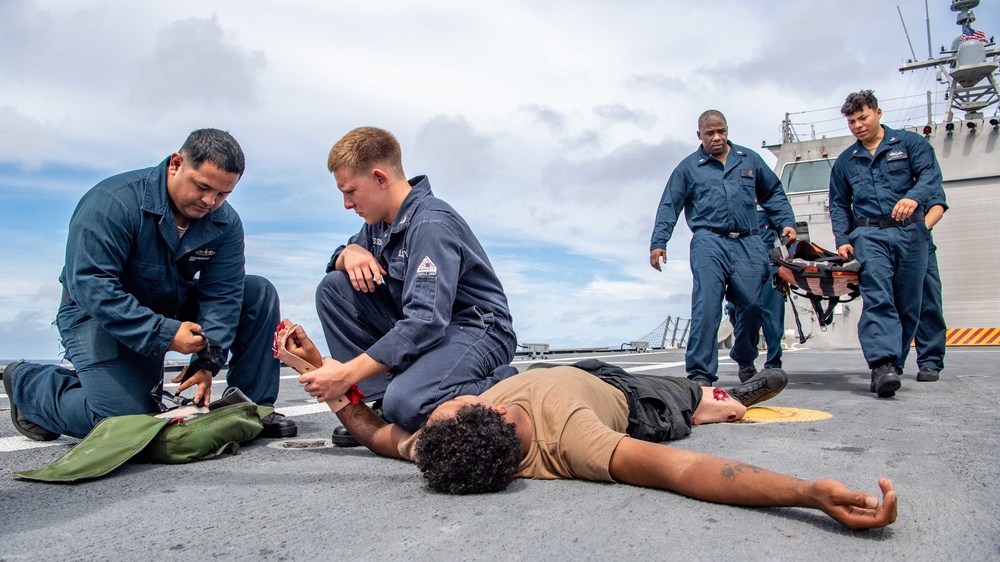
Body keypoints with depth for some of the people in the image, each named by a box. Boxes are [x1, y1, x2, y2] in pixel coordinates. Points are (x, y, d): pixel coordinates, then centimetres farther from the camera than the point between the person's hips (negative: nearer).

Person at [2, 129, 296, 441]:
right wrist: (164, 334, -36)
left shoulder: (225, 222, -9)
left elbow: (221, 294, -13)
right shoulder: (113, 201, -25)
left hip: (176, 306, 6)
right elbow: (89, 286, -31)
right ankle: (26, 382, 10)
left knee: (259, 293, -10)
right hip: (100, 316, -5)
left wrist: (207, 362, -25)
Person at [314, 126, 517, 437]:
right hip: (419, 328, 9)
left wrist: (349, 373, -30)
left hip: (477, 330, -9)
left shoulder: (431, 224, -22)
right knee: (334, 287, 0)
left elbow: (425, 323, -30)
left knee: (404, 403, -34)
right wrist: (350, 252, -5)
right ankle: (380, 396, -5)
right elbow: (339, 261, 21)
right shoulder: (381, 221, 6)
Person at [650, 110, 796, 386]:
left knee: (753, 305, 0)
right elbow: (669, 206, 8)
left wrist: (787, 222, 11)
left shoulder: (749, 159, 18)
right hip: (709, 242, -2)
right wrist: (658, 242, -2)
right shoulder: (688, 167, 12)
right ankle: (701, 373, -13)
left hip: (748, 244, 3)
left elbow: (773, 193, 25)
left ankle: (745, 359, 27)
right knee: (706, 306, -15)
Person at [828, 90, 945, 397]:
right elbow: (838, 204, 19)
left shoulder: (909, 142, 11)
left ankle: (892, 365, 11)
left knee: (908, 304, 1)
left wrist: (914, 197, -25)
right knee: (877, 298, -18)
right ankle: (883, 364, -28)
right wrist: (842, 240, 5)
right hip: (868, 235, 0)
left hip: (910, 233, 0)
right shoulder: (845, 161, 18)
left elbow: (930, 173, -4)